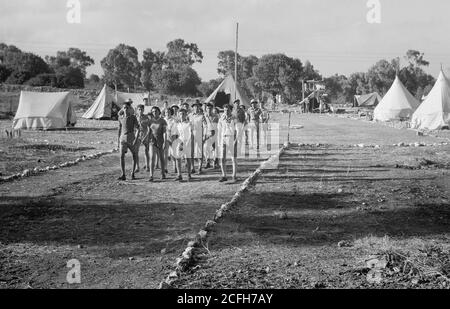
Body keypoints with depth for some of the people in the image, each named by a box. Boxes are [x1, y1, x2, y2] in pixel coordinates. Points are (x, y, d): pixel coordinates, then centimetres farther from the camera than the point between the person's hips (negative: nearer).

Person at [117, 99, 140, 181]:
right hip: (123, 138, 2)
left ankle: (133, 173, 26)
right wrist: (118, 140, 14)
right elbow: (120, 129, 15)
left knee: (135, 156, 8)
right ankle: (123, 175, -13)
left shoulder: (133, 117, -5)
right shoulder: (120, 117, 5)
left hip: (131, 138, -2)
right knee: (122, 156, -12)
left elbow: (137, 129, -9)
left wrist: (136, 139, -19)